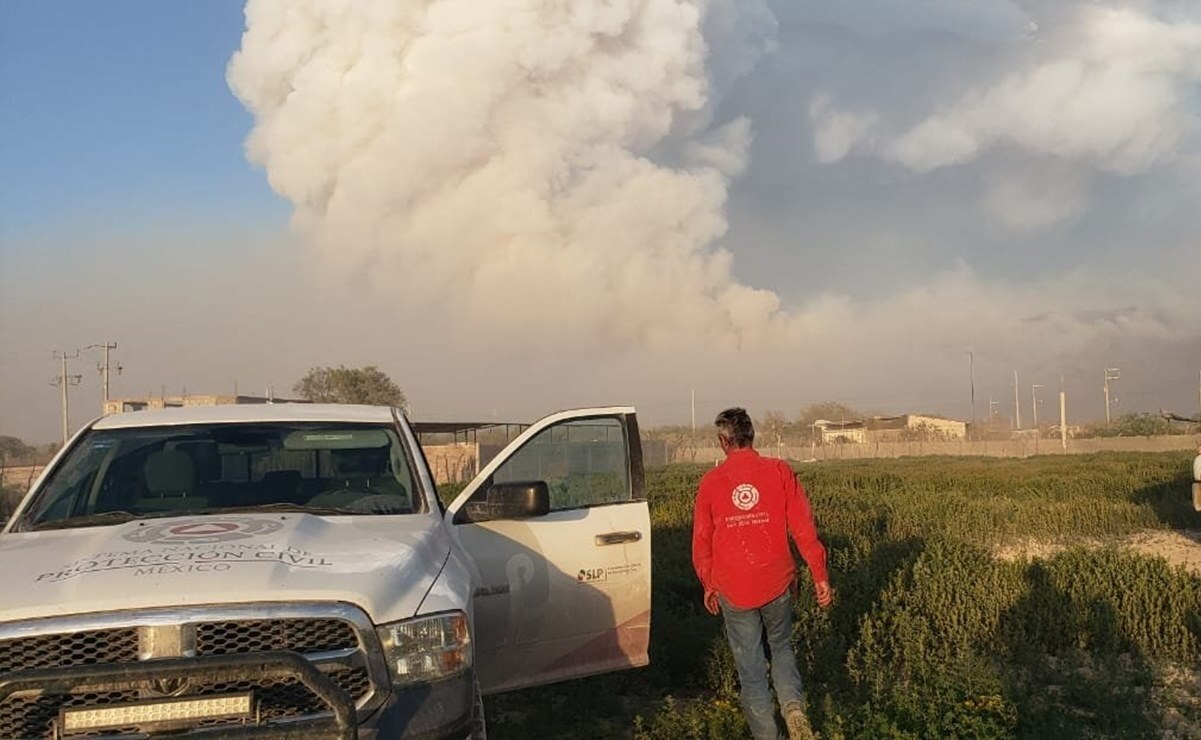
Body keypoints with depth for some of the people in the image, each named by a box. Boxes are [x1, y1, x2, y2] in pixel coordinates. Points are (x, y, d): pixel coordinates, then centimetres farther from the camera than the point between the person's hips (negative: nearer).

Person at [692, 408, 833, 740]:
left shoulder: (710, 482, -3)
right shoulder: (779, 471, -5)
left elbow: (701, 540, 3)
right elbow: (803, 526, -6)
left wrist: (708, 585, 17)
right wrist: (820, 575, 2)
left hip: (733, 590, -1)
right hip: (777, 585, 1)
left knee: (750, 665, 11)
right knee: (782, 647, 21)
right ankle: (793, 707, -2)